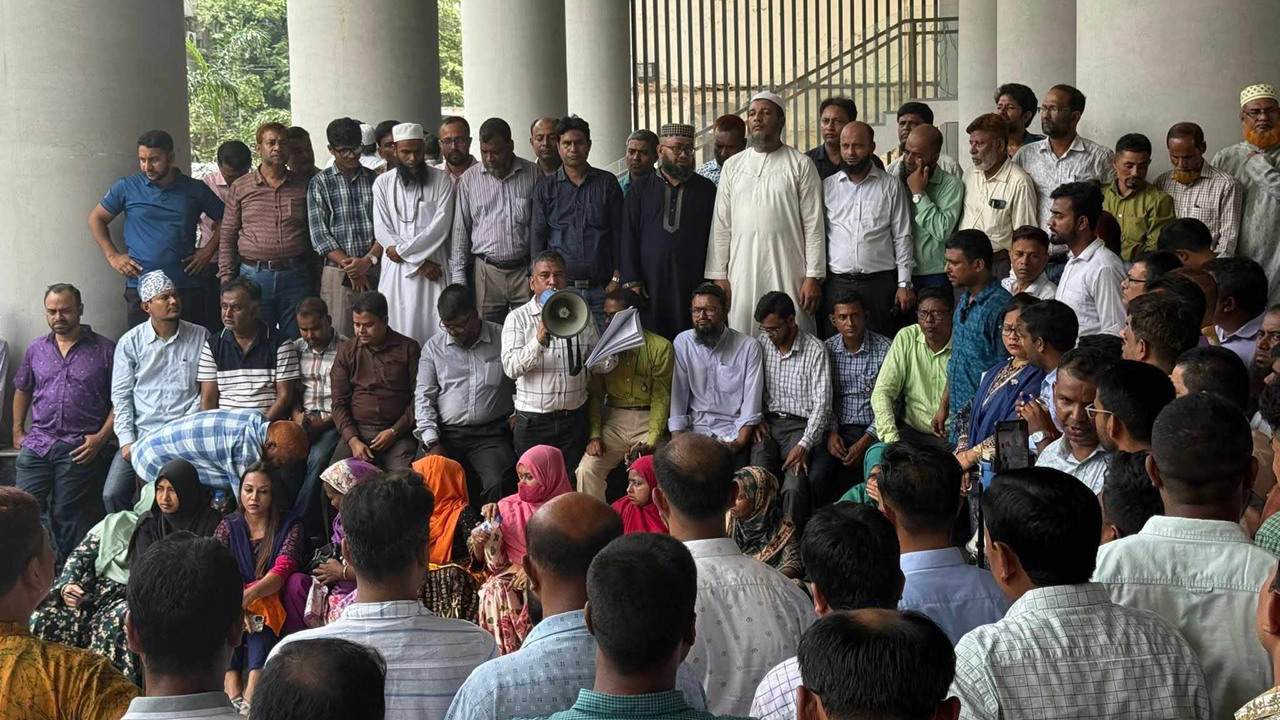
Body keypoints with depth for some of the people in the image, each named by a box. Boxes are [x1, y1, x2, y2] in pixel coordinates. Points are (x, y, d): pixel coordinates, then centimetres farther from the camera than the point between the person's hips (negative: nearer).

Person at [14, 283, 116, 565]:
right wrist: (17, 430, 18)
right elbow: (22, 390, 26)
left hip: (81, 448, -4)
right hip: (37, 444, 4)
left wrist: (101, 437, -11)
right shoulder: (36, 349, 13)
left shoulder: (104, 350, 0)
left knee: (67, 515, -1)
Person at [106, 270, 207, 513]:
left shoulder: (200, 337, 5)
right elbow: (121, 395, 5)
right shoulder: (130, 342, 6)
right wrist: (126, 440, -4)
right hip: (141, 435, 1)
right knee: (112, 494, -12)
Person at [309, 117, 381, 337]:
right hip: (338, 273, -2)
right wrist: (348, 265, -9)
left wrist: (368, 261, -11)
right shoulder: (320, 183, 6)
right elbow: (319, 233, -1)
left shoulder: (375, 180, 11)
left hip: (375, 269, 2)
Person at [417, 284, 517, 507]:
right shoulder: (433, 347, 11)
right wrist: (432, 443, -3)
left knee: (498, 486, -28)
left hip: (491, 433, -2)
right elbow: (423, 397, 7)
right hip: (446, 433, 2)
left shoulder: (503, 340, 5)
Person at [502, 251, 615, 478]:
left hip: (575, 418, 3)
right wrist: (539, 340, -28)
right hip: (533, 422, -2)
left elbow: (598, 363, 10)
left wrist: (610, 356, -13)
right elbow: (511, 367, -14)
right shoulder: (517, 318, -1)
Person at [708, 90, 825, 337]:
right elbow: (721, 225, 11)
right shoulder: (732, 166, 13)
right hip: (742, 275, 3)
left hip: (788, 275, -2)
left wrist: (814, 276, -7)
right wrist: (718, 275, 4)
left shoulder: (800, 164, 4)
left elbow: (813, 224, 0)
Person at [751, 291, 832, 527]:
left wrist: (804, 445, -19)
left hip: (800, 425, -3)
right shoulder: (761, 345, 10)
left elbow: (822, 403, -10)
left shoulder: (815, 350, -5)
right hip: (768, 422, 3)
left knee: (795, 485, -29)